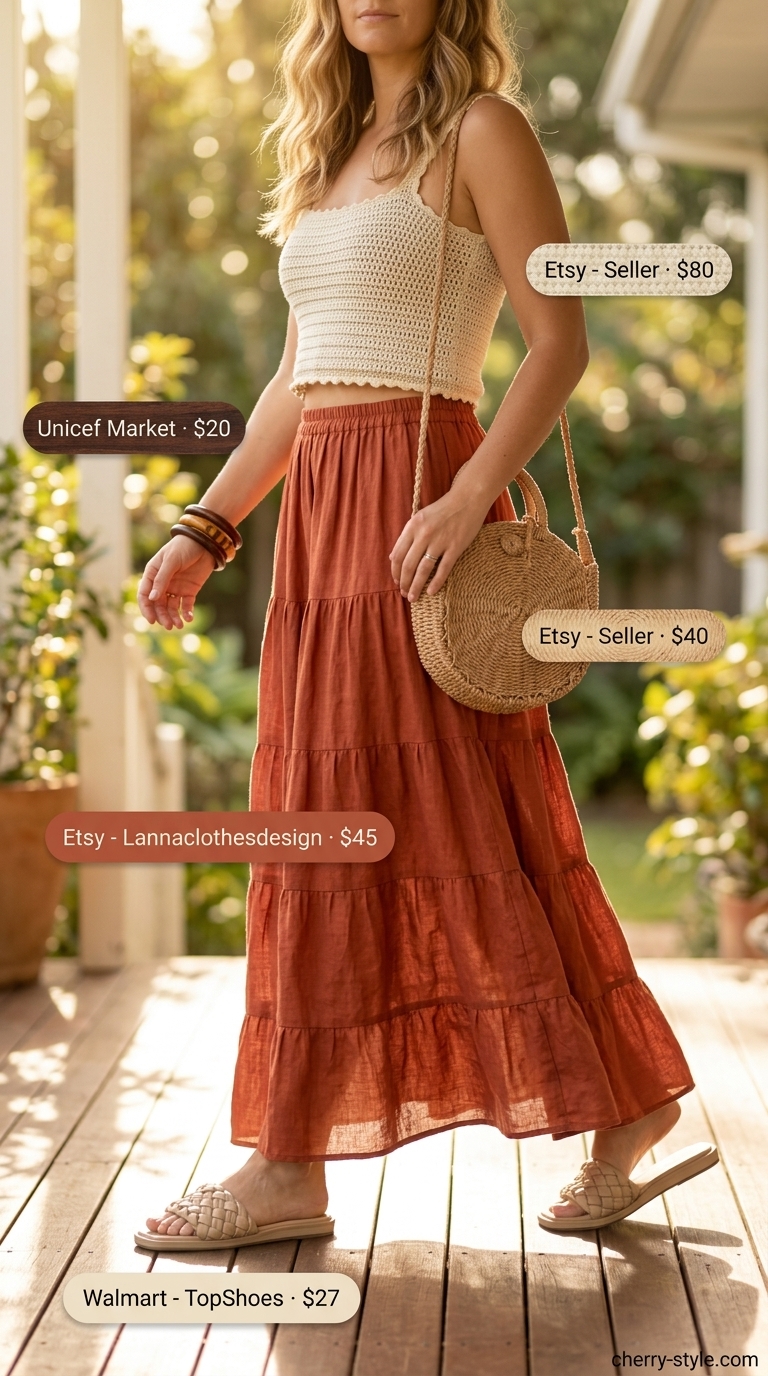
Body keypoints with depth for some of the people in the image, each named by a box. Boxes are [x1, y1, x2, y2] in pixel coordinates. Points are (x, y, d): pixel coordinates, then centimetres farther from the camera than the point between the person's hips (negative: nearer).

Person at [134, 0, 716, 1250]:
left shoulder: (482, 130, -1)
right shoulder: (330, 157, 20)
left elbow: (562, 338, -11)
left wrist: (472, 494, -24)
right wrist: (205, 531, 13)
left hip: (416, 503, -8)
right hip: (322, 509, 8)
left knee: (447, 810, -7)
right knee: (323, 818, 5)